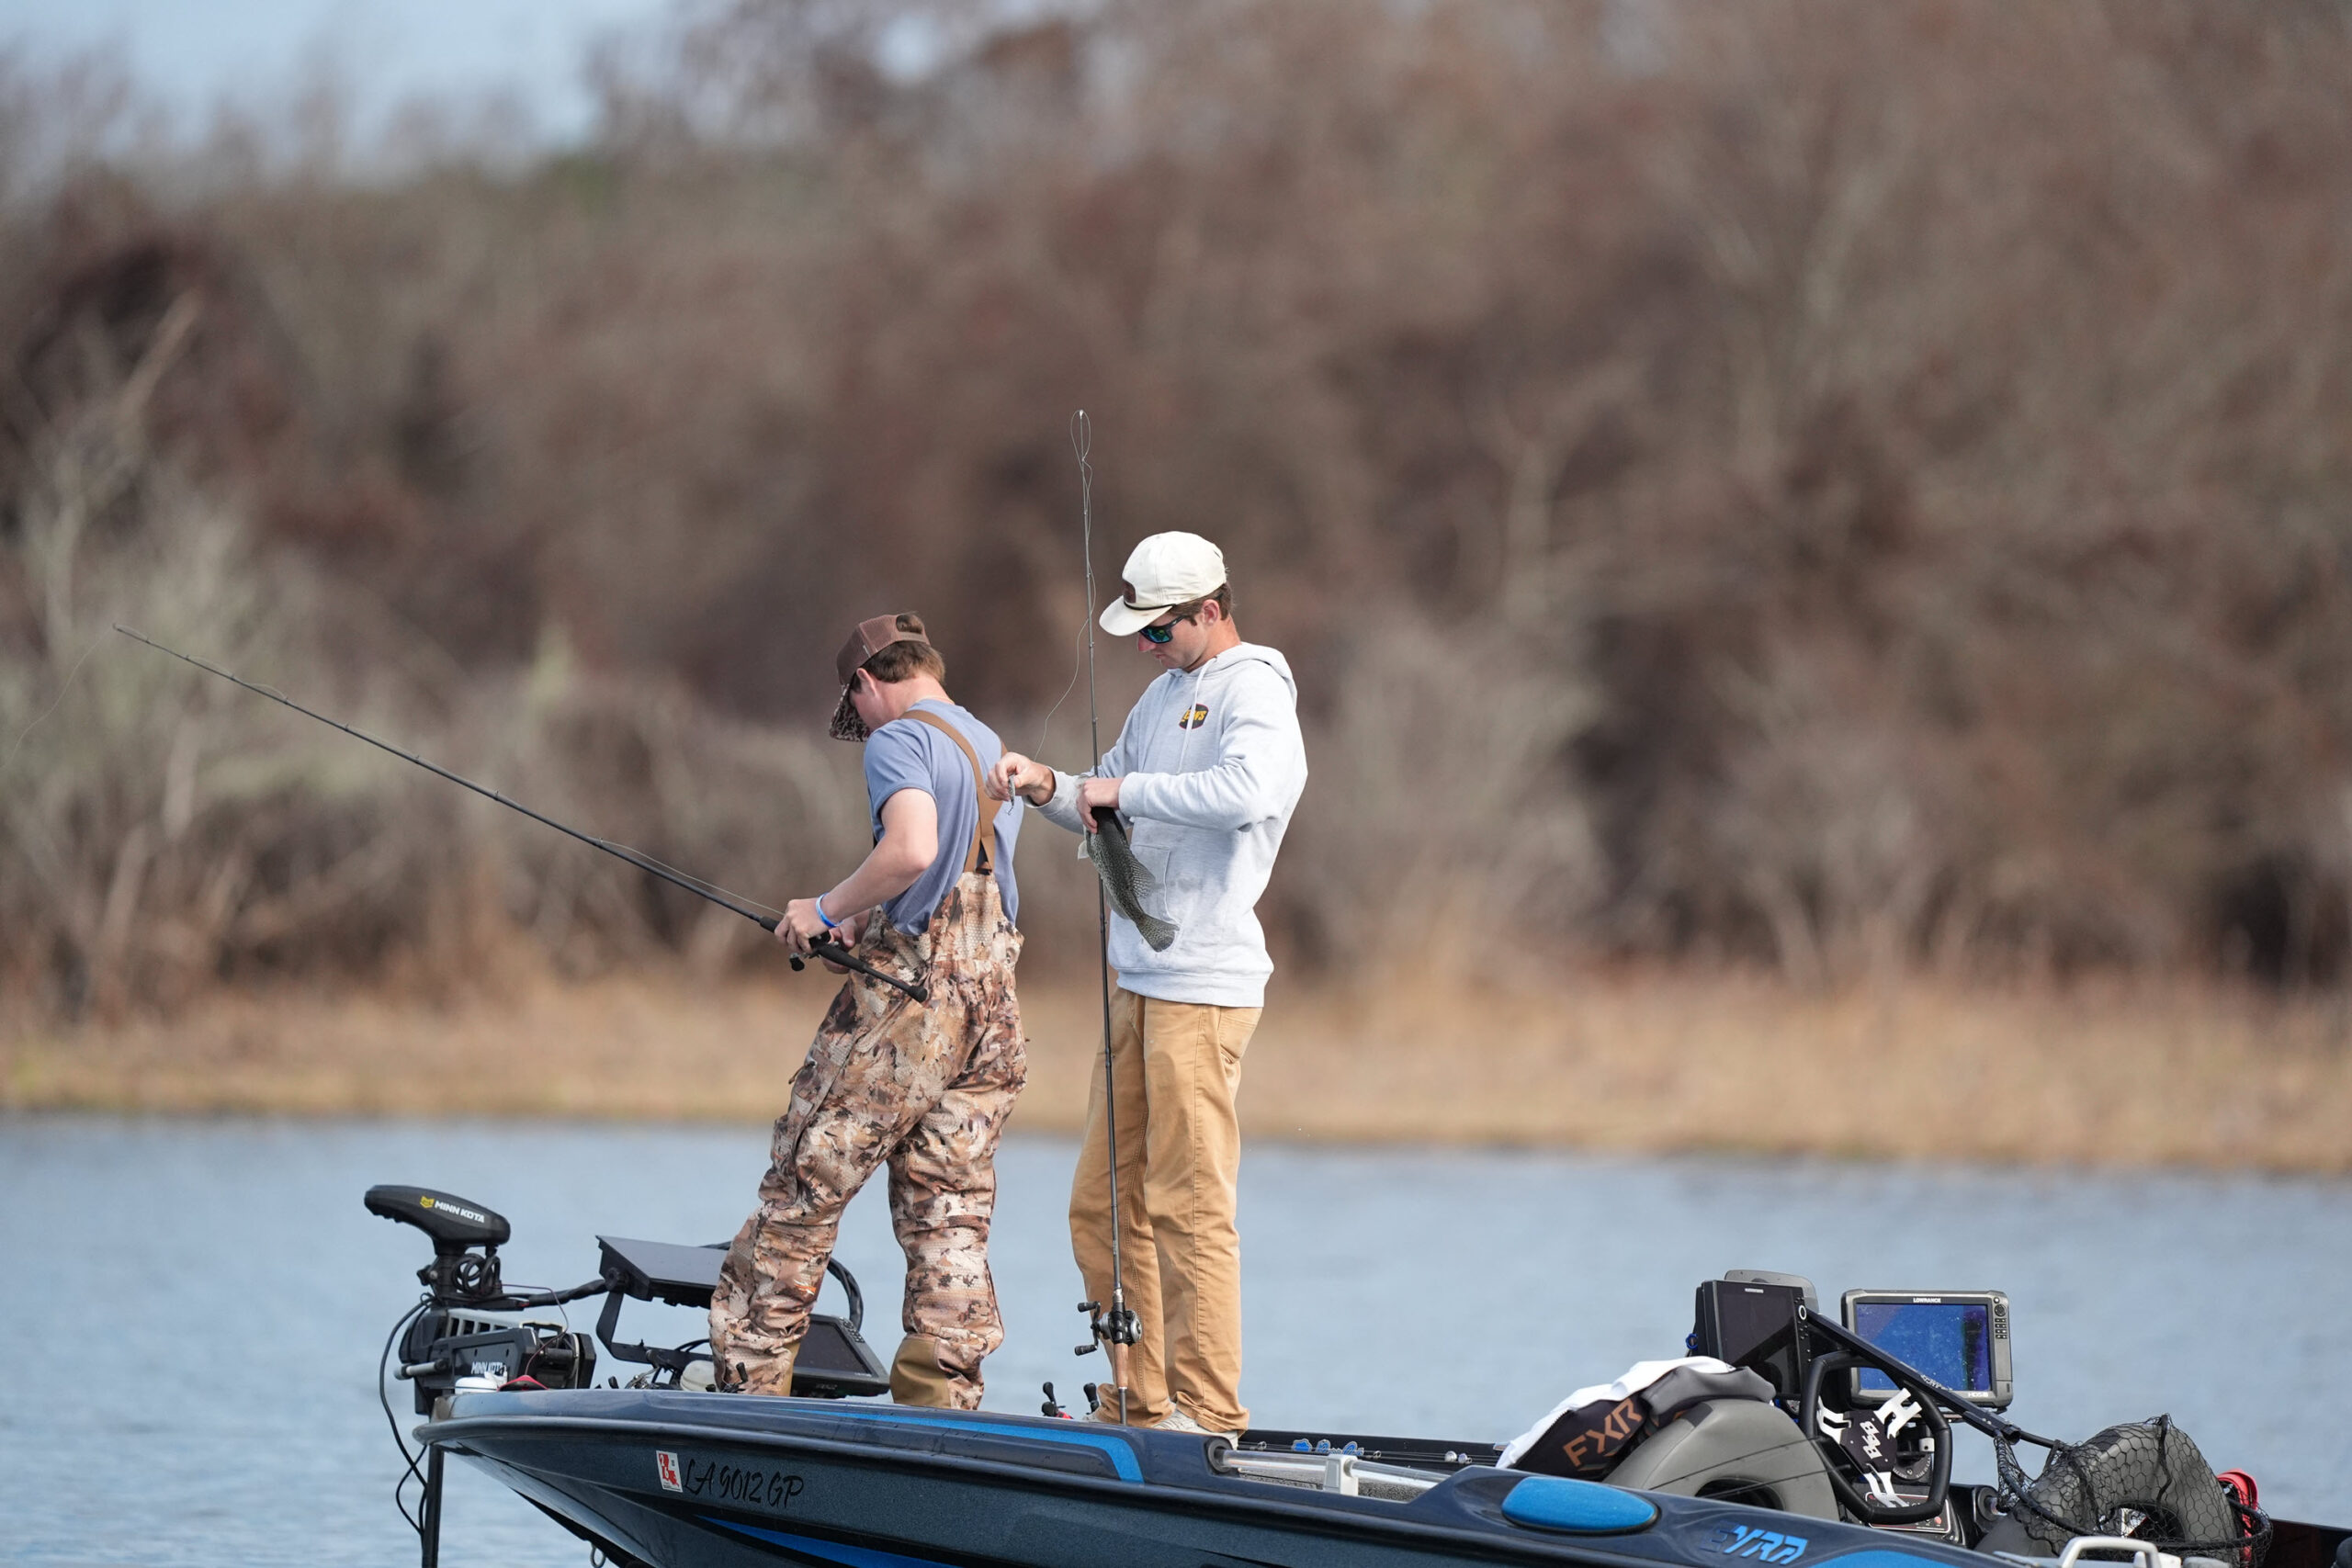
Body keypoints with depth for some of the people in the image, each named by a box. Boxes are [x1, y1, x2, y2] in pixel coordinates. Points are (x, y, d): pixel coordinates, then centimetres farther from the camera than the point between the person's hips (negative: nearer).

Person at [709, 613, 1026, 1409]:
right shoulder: (993, 748, 18)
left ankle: (747, 1380, 1)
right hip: (994, 999, 8)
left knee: (804, 1189, 0)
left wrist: (827, 910, -14)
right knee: (949, 1213, 7)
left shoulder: (900, 740, -9)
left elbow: (912, 850, -26)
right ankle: (942, 1398, 2)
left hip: (908, 992, -8)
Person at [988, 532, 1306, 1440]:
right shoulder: (1167, 693, 19)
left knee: (1188, 1201, -9)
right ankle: (1138, 1404, 17)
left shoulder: (1252, 689, -9)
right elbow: (1107, 814, 27)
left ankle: (1209, 1408, -5)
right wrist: (1048, 787, 6)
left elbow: (1250, 790, -29)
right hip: (1139, 981, 9)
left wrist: (1125, 788, -19)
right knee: (1104, 1202, 10)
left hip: (1205, 984, -9)